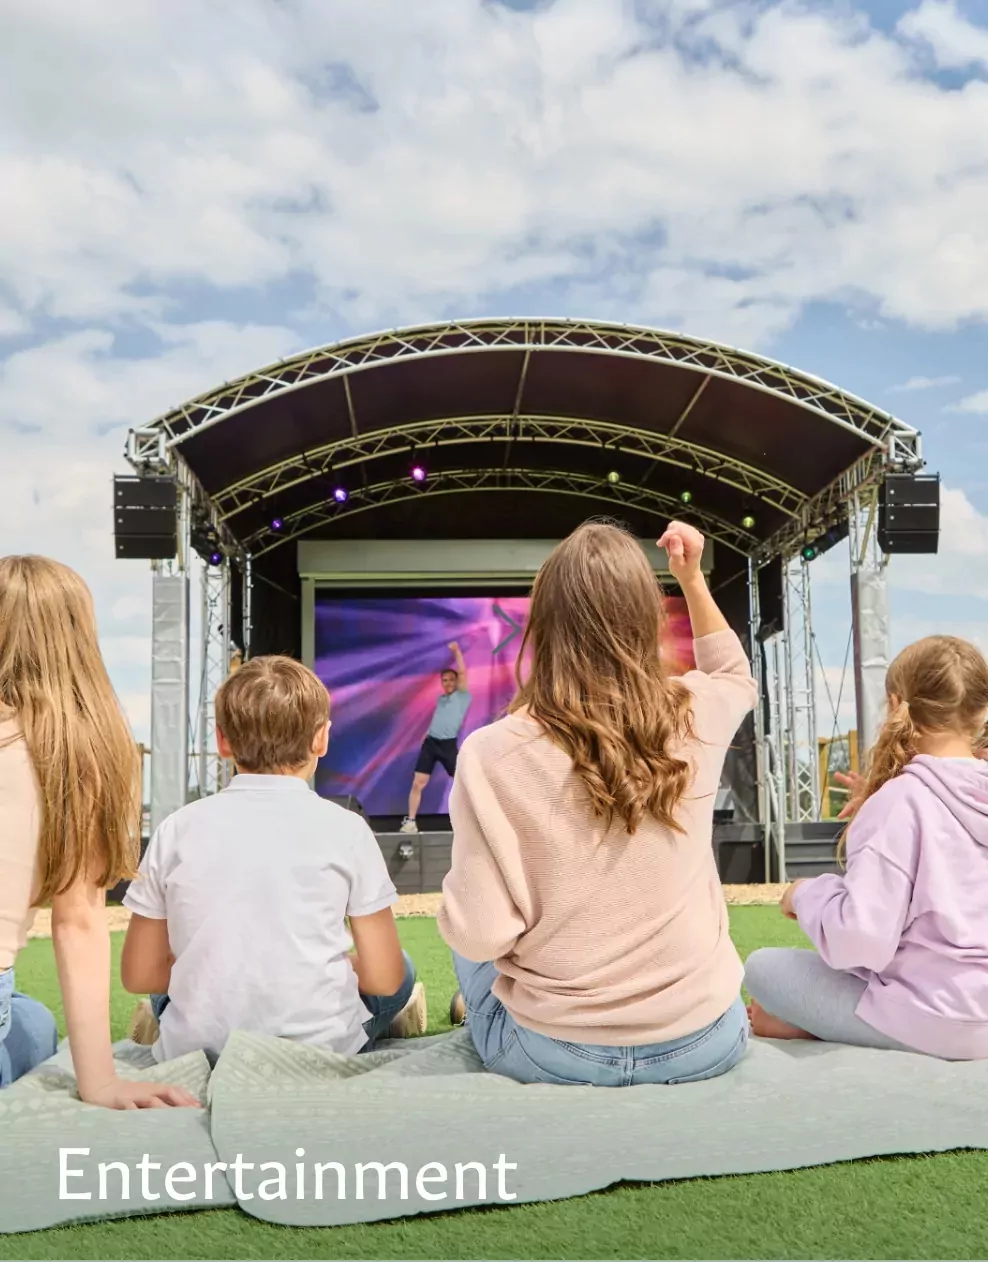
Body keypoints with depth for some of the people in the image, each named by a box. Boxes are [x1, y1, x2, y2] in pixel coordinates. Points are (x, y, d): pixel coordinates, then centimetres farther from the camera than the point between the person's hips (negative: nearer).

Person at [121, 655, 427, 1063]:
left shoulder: (179, 828, -1)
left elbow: (138, 975, 5)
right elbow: (383, 978, -4)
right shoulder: (344, 827, -6)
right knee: (401, 972, 27)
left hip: (197, 1049, 3)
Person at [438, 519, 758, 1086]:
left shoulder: (494, 754, -20)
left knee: (467, 944, 28)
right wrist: (693, 579, 14)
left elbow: (480, 935, -18)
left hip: (551, 1051, -2)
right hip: (704, 1041, 3)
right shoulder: (695, 716, -9)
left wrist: (463, 889, 1)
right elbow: (738, 677, 17)